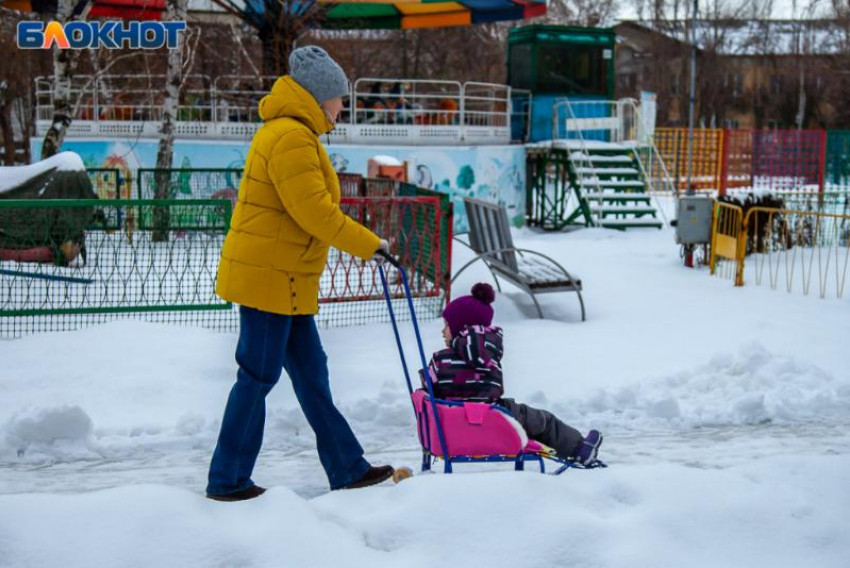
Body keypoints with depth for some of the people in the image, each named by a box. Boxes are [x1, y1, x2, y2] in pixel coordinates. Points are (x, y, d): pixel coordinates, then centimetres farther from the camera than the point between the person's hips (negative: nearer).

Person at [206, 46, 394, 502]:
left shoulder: (291, 134, 18)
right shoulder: (291, 137, -16)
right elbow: (315, 212, -22)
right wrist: (370, 245, -14)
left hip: (285, 280, 11)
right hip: (269, 277, -11)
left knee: (311, 373, 13)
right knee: (258, 376, -2)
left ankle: (347, 469, 20)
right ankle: (227, 481, 8)